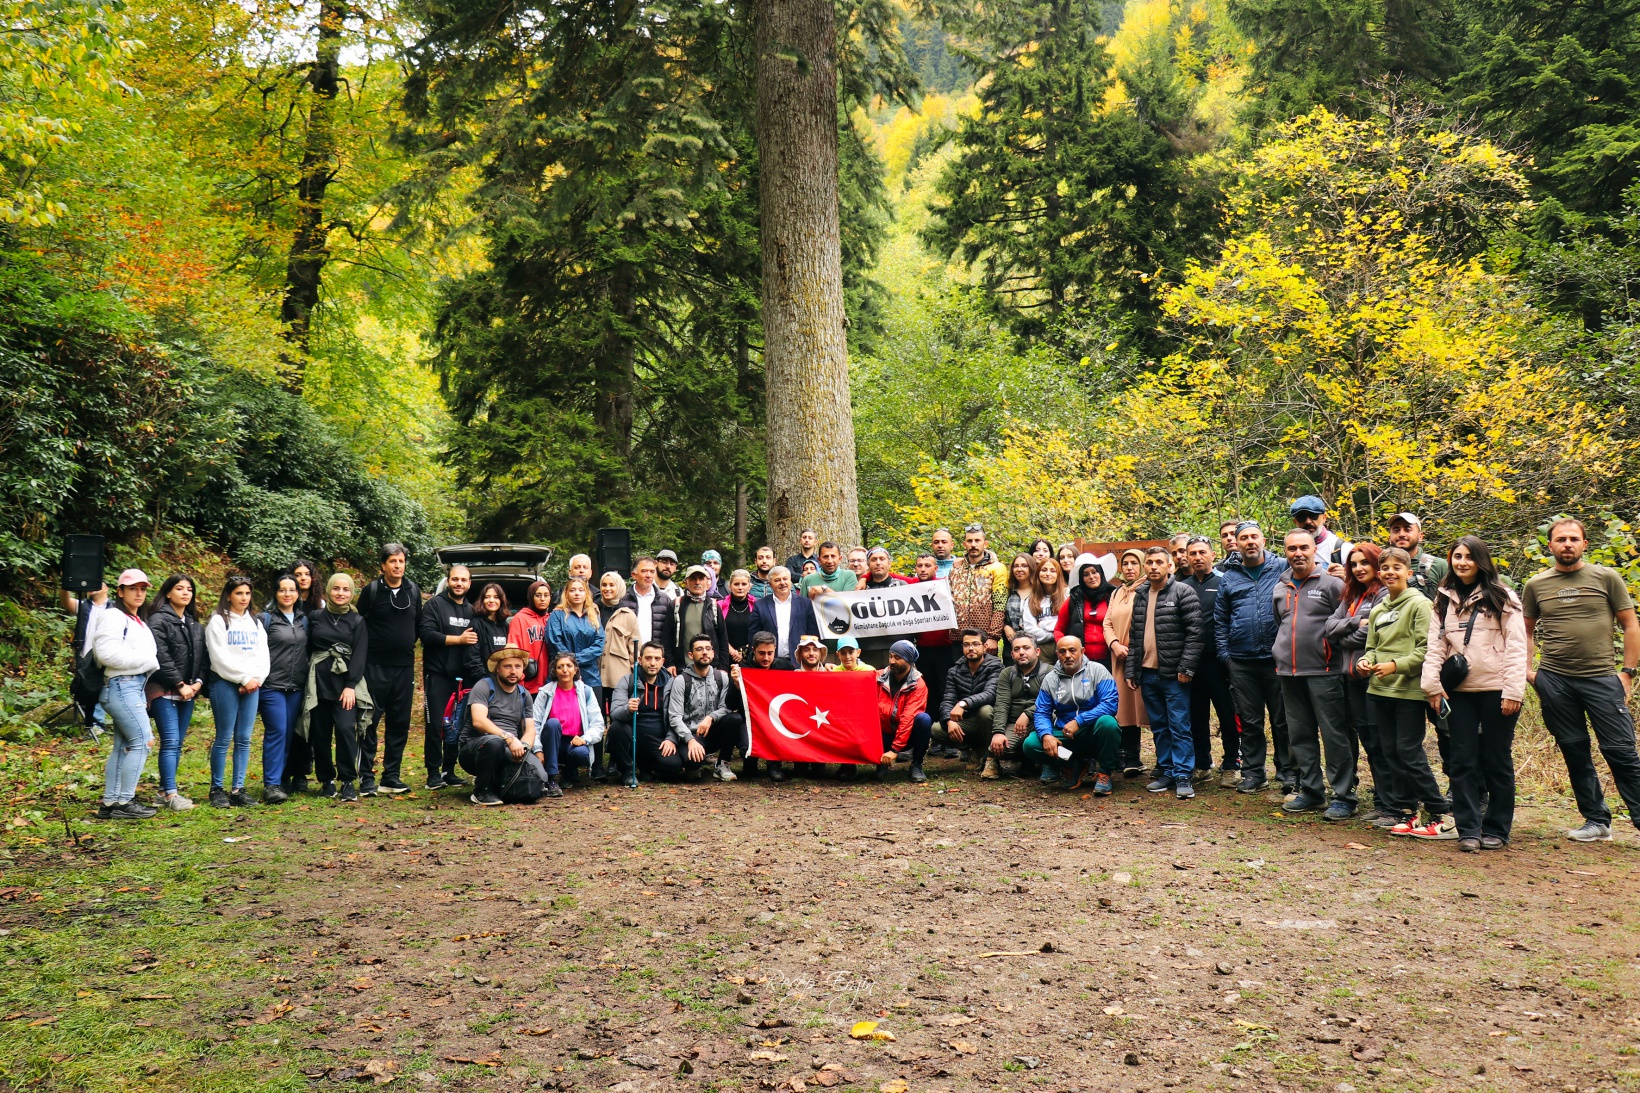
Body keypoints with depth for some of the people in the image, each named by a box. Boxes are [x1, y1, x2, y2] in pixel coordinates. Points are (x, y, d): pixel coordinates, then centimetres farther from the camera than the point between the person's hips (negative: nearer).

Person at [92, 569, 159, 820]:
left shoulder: (136, 620, 20)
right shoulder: (112, 616, -9)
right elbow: (108, 653, -19)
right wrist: (148, 660, -12)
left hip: (135, 686, 9)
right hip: (120, 685, -9)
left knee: (123, 746, 10)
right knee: (142, 739, -12)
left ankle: (110, 804, 14)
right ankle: (124, 802, -6)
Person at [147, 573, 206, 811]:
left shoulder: (195, 624, 16)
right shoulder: (158, 620, -5)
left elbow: (203, 657, 14)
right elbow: (161, 657, -13)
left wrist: (198, 682, -2)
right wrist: (180, 685, -14)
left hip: (188, 692, 7)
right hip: (165, 692, -7)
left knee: (178, 743, 8)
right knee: (170, 742, -11)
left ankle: (164, 790, 15)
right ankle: (171, 794, -12)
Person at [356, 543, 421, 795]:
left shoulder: (413, 591, 8)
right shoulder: (371, 591, -4)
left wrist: (406, 644, 8)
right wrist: (370, 647, -1)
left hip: (404, 667, 4)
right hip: (376, 667, -4)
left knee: (400, 724, 6)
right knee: (370, 723, -3)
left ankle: (391, 776, 14)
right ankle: (366, 778, 3)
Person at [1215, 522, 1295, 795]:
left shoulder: (1283, 568, 1)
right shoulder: (1228, 577, 9)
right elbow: (1220, 620, 12)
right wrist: (1225, 653, 6)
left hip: (1277, 657, -2)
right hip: (1242, 662, 2)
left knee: (1283, 719, 5)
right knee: (1250, 720, 10)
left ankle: (1288, 772, 15)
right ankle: (1252, 772, 19)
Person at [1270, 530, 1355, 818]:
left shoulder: (1331, 583, -5)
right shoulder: (1280, 588, 15)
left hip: (1323, 672, -6)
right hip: (1289, 673, 6)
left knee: (1334, 735, -4)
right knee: (1300, 735, 11)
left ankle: (1344, 796, 3)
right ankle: (1311, 791, 21)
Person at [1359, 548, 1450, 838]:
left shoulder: (1420, 604, -7)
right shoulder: (1377, 610, 15)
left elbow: (1427, 649, -14)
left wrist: (1396, 665, -22)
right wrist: (1366, 660, -1)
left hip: (1409, 691, -7)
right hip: (1379, 690, 7)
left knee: (1409, 752, -8)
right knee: (1391, 753, 9)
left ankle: (1442, 816, 1)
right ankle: (1405, 812, 18)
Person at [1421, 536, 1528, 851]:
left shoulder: (1502, 598, 0)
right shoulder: (1444, 602, 12)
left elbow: (1516, 647, -5)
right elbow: (1436, 646, 8)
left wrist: (1513, 691, -12)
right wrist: (1432, 684, -4)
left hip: (1496, 690, -3)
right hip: (1459, 692, 3)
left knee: (1496, 760, 5)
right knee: (1463, 761, 2)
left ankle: (1496, 830, 15)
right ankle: (1468, 830, 6)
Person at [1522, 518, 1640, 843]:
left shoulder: (1606, 578, 2)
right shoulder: (1536, 585, 8)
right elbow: (1527, 631, 17)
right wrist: (1526, 670, 4)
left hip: (1601, 678, -2)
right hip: (1554, 680, 2)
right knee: (1575, 752, 8)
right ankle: (1596, 821, 18)